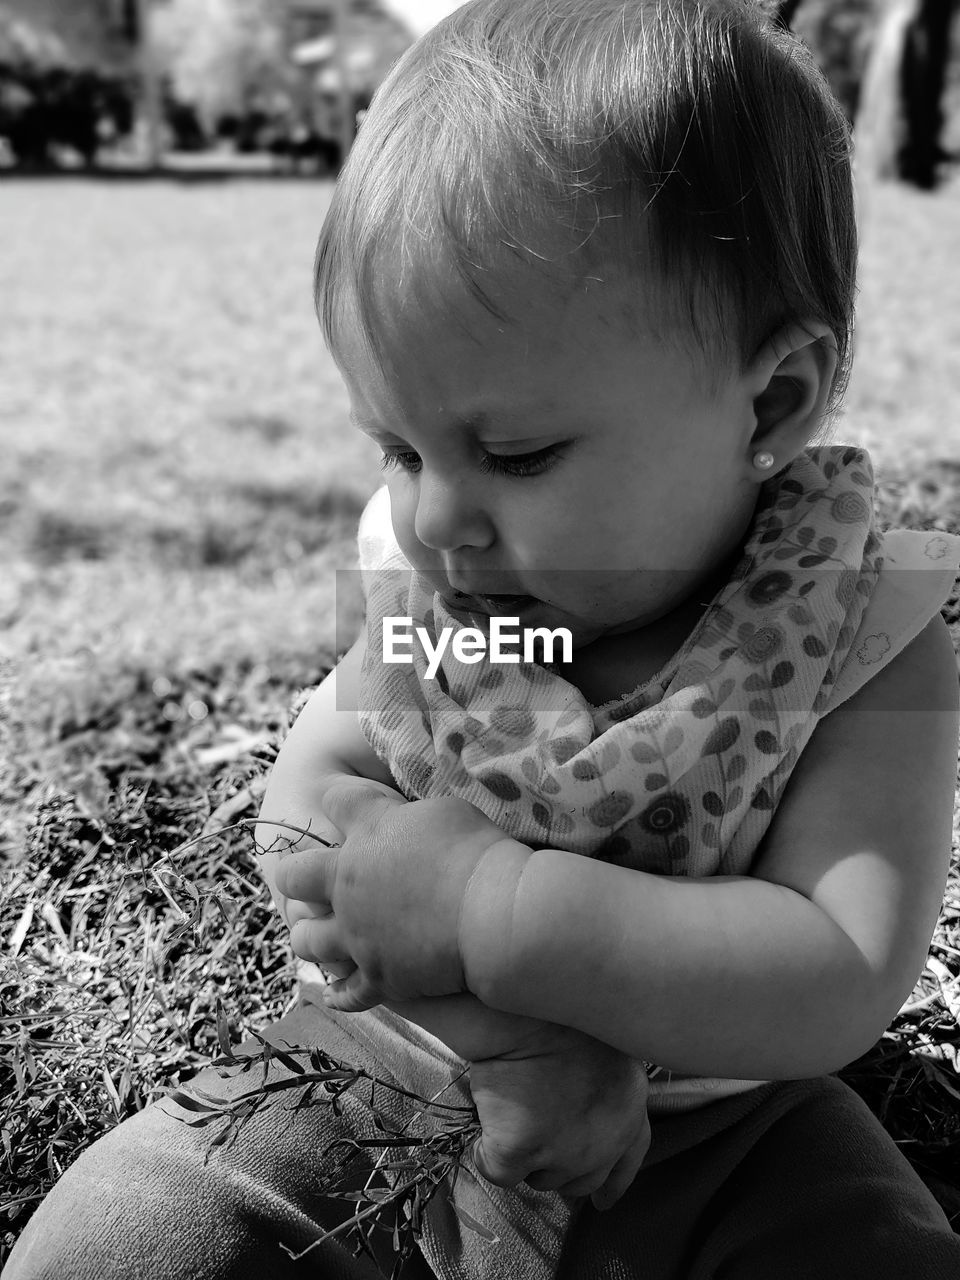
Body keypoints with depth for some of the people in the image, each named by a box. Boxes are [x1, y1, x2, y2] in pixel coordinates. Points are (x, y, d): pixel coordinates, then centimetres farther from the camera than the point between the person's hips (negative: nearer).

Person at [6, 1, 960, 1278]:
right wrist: (507, 1030, -26)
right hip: (385, 1082, 1)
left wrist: (490, 910, -34)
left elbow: (841, 983, -27)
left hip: (708, 1136, 0)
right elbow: (309, 800, -12)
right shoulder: (421, 583, -11)